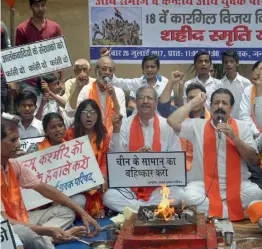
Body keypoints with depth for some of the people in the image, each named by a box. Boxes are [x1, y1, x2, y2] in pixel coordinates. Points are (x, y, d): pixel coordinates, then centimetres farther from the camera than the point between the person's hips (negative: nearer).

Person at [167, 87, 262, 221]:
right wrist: (194, 102, 4)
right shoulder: (198, 125, 8)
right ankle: (234, 213, -15)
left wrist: (234, 137, -11)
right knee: (188, 196, -31)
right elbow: (172, 121, -7)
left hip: (237, 184, 1)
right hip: (204, 184, 0)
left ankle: (211, 211, -11)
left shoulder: (242, 126, 7)